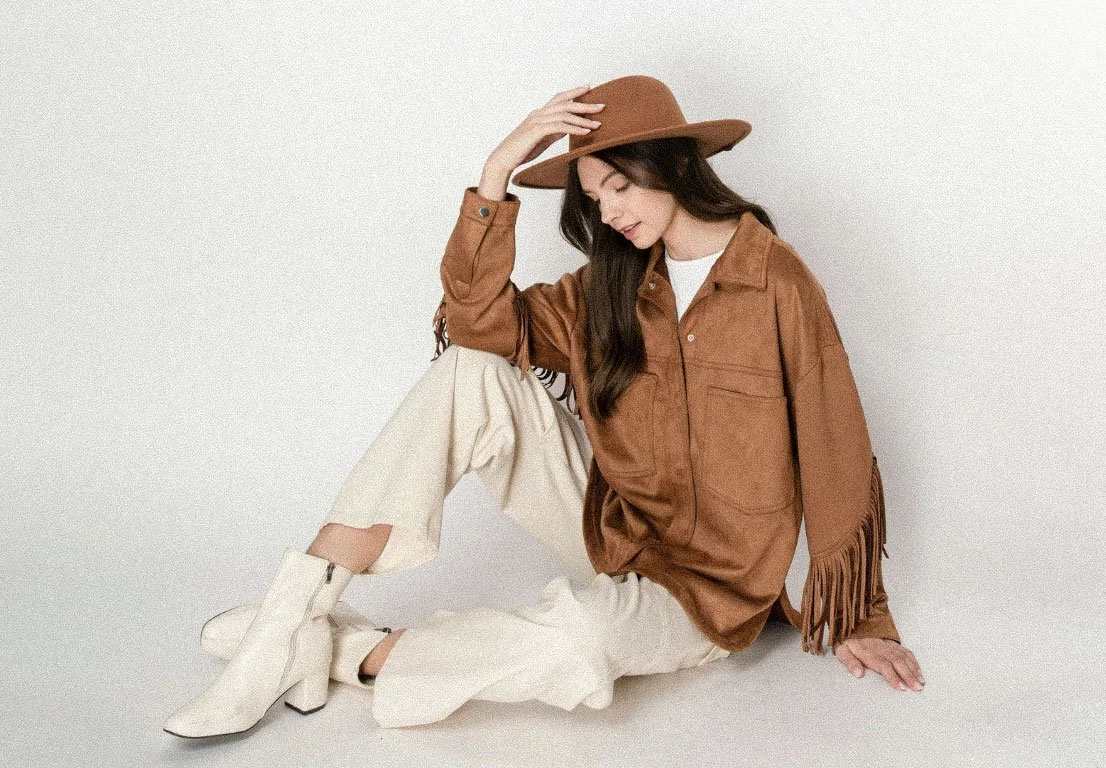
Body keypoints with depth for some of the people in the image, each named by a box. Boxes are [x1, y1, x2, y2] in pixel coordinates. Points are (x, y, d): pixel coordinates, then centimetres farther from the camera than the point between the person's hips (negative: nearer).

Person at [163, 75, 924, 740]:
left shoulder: (779, 285, -13)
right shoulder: (618, 281, 4)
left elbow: (836, 458, -8)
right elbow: (484, 322, -8)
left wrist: (861, 619, -2)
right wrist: (497, 176, -17)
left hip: (703, 590, -5)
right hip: (608, 526, 5)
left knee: (577, 630, -41)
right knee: (471, 375, -17)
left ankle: (349, 654, -17)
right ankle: (294, 613, -20)